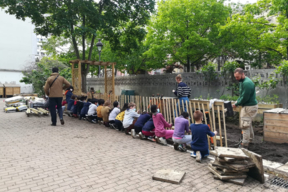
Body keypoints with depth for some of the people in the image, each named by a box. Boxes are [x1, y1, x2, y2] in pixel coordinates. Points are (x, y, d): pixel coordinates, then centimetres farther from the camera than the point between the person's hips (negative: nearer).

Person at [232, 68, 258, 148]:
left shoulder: (247, 83, -24)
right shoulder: (242, 81, 9)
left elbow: (245, 98, -25)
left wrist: (236, 104, -13)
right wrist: (237, 101, 1)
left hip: (249, 107, -11)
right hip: (248, 106, 11)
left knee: (245, 125, -4)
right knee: (248, 124, 24)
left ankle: (245, 144, 5)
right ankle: (250, 139, 41)